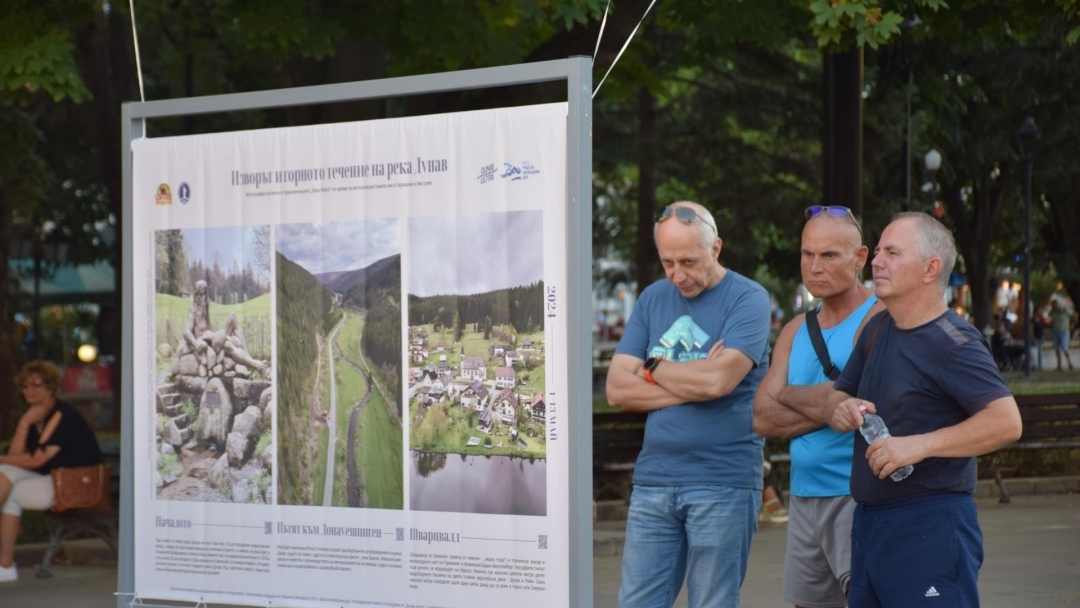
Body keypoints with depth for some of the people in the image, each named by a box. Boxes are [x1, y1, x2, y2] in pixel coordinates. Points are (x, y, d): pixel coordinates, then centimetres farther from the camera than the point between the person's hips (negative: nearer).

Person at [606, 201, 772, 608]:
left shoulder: (747, 299, -4)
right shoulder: (653, 299, 11)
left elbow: (718, 380, -19)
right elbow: (618, 390, 3)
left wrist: (653, 369, -3)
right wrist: (693, 383, -9)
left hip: (722, 485, -4)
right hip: (652, 482, 5)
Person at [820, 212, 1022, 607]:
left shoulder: (952, 342, -14)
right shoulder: (878, 329, 13)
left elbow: (1007, 422, -24)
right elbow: (835, 393, 23)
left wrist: (919, 445, -29)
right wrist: (841, 409, -2)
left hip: (930, 525, -8)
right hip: (868, 521, 9)